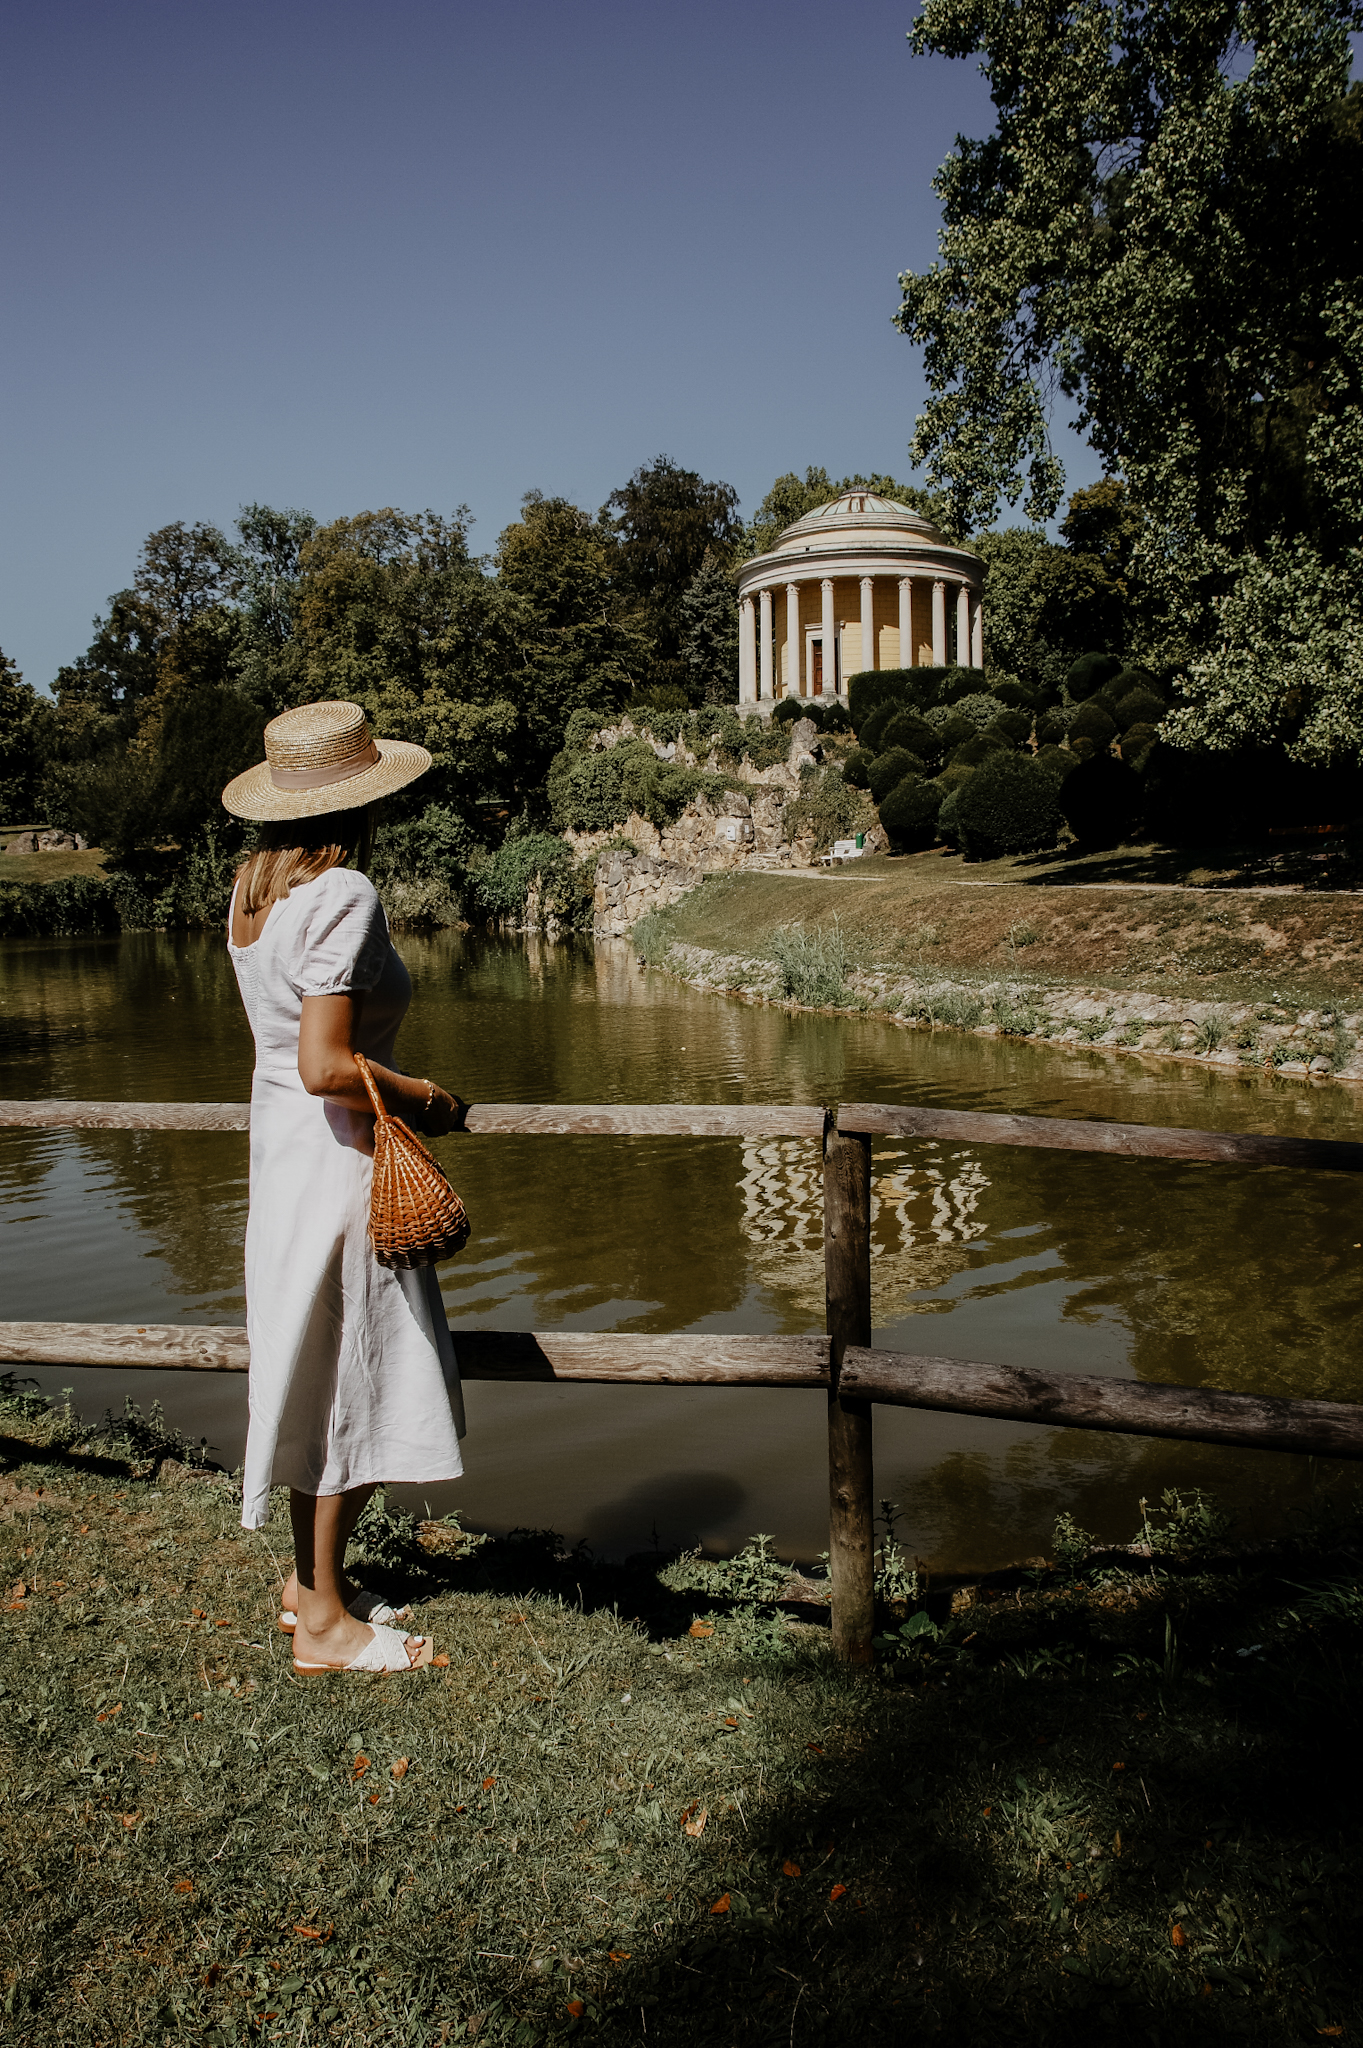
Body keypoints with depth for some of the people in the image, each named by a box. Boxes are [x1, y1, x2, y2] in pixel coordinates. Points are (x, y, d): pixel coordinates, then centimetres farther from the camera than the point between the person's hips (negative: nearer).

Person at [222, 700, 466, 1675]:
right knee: (361, 1385, 4)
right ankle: (325, 1618, 18)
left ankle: (310, 1578, 34)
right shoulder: (344, 896, -21)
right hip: (342, 1159, -9)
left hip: (282, 1144, 9)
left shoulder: (254, 886, 7)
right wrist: (424, 1099, -14)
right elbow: (326, 1066, -27)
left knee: (322, 1373, 19)